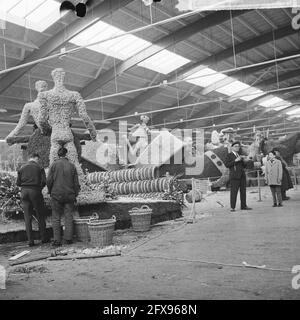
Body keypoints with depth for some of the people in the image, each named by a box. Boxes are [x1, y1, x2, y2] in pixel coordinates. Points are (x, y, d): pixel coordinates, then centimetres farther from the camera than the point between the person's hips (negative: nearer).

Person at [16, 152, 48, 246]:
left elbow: (18, 183, 5)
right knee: (40, 216, 10)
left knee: (27, 217, 5)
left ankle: (30, 240, 4)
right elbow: (44, 181, -7)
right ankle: (43, 238, 15)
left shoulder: (22, 168, 9)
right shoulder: (39, 168, 1)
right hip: (35, 191, -2)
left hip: (24, 192, 3)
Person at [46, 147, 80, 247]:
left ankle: (57, 240, 2)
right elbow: (76, 183, 2)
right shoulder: (72, 166, 1)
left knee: (56, 218, 5)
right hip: (69, 194, 2)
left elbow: (49, 180, -6)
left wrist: (50, 192, 10)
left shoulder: (54, 165, -5)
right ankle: (68, 238, 9)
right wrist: (75, 195, 12)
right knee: (69, 217, 9)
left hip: (57, 194, -1)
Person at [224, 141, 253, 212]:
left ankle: (243, 206, 14)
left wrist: (245, 162, 2)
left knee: (243, 191, 7)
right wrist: (235, 160, -17)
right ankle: (232, 207, -6)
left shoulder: (239, 155, 21)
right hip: (234, 176, -7)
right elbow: (226, 165, -13)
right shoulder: (229, 155, 0)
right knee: (234, 191, -9)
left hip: (242, 175, 7)